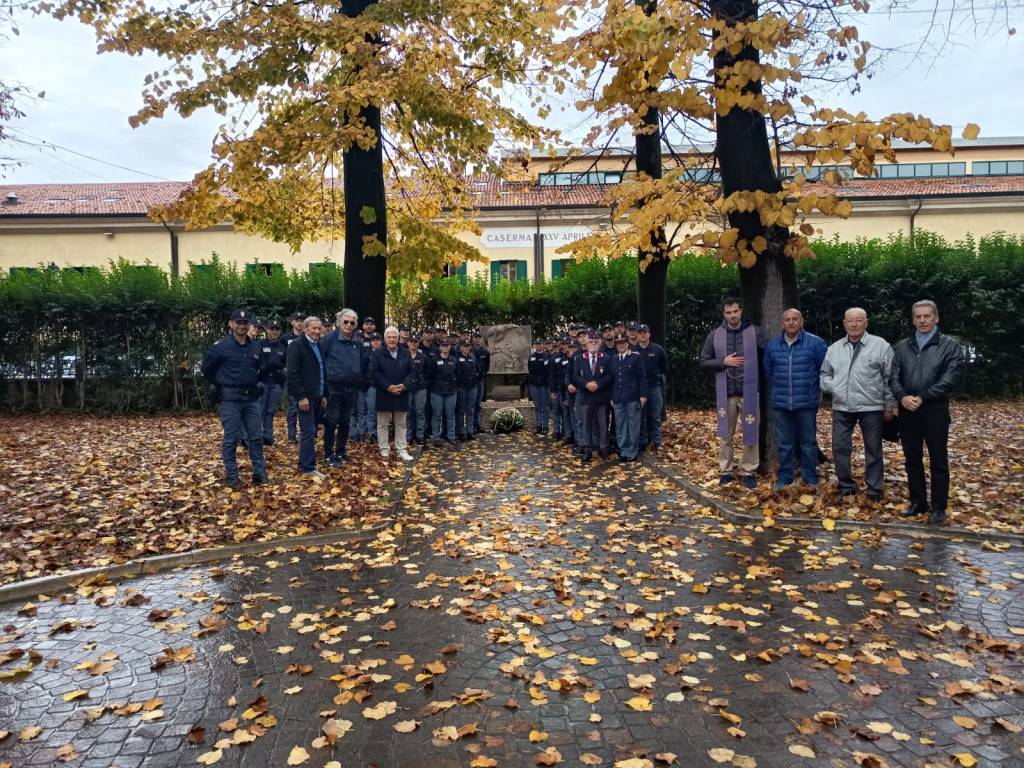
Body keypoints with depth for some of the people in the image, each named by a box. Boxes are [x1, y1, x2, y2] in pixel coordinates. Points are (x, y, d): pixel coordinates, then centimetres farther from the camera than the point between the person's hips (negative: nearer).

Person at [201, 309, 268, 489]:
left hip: (251, 398, 5)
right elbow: (207, 368, 1)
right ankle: (231, 477, 10)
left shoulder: (255, 347, 7)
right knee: (231, 439, 1)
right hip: (230, 399, -5)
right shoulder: (221, 346, -8)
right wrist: (221, 386, 5)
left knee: (256, 437, 7)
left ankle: (259, 474, 15)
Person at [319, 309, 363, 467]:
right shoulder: (328, 339, -6)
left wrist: (358, 383, 13)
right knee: (331, 422, 0)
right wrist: (324, 380, -9)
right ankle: (328, 455, 10)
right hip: (333, 388, -5)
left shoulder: (357, 344, 10)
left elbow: (361, 365, 18)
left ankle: (341, 452, 24)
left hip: (351, 389, 5)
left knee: (345, 423, 12)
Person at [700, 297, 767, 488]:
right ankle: (726, 471, 20)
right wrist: (723, 361, -10)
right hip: (725, 393, 1)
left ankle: (749, 472, 16)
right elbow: (704, 361, 4)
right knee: (725, 436, 8)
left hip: (749, 392, -1)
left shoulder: (755, 332, -1)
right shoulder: (715, 335, 3)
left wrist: (760, 378, -8)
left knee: (750, 434, 5)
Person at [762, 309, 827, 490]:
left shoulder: (816, 343, -6)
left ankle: (811, 479, 18)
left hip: (807, 403, -2)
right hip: (780, 404, 3)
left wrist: (815, 390, 7)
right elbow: (768, 372, 16)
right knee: (784, 443, 9)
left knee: (808, 442, 7)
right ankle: (784, 477, 19)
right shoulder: (772, 345, 4)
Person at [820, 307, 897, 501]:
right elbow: (825, 373, 17)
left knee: (873, 450, 7)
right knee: (840, 448, 5)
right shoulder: (834, 348, 9)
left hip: (871, 408, -3)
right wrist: (830, 386, -5)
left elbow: (889, 378, 0)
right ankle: (846, 486, 21)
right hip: (841, 408, 3)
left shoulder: (881, 345, -1)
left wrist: (889, 406, -1)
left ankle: (874, 489, 20)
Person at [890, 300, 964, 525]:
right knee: (912, 460, 10)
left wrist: (922, 398, -18)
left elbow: (949, 379, -10)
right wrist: (902, 397, -15)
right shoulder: (902, 346, 11)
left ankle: (938, 508, 13)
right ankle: (918, 502, 22)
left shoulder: (950, 345, 0)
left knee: (938, 461, 4)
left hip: (935, 411, -3)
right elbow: (894, 377, 4)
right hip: (907, 412, 4)